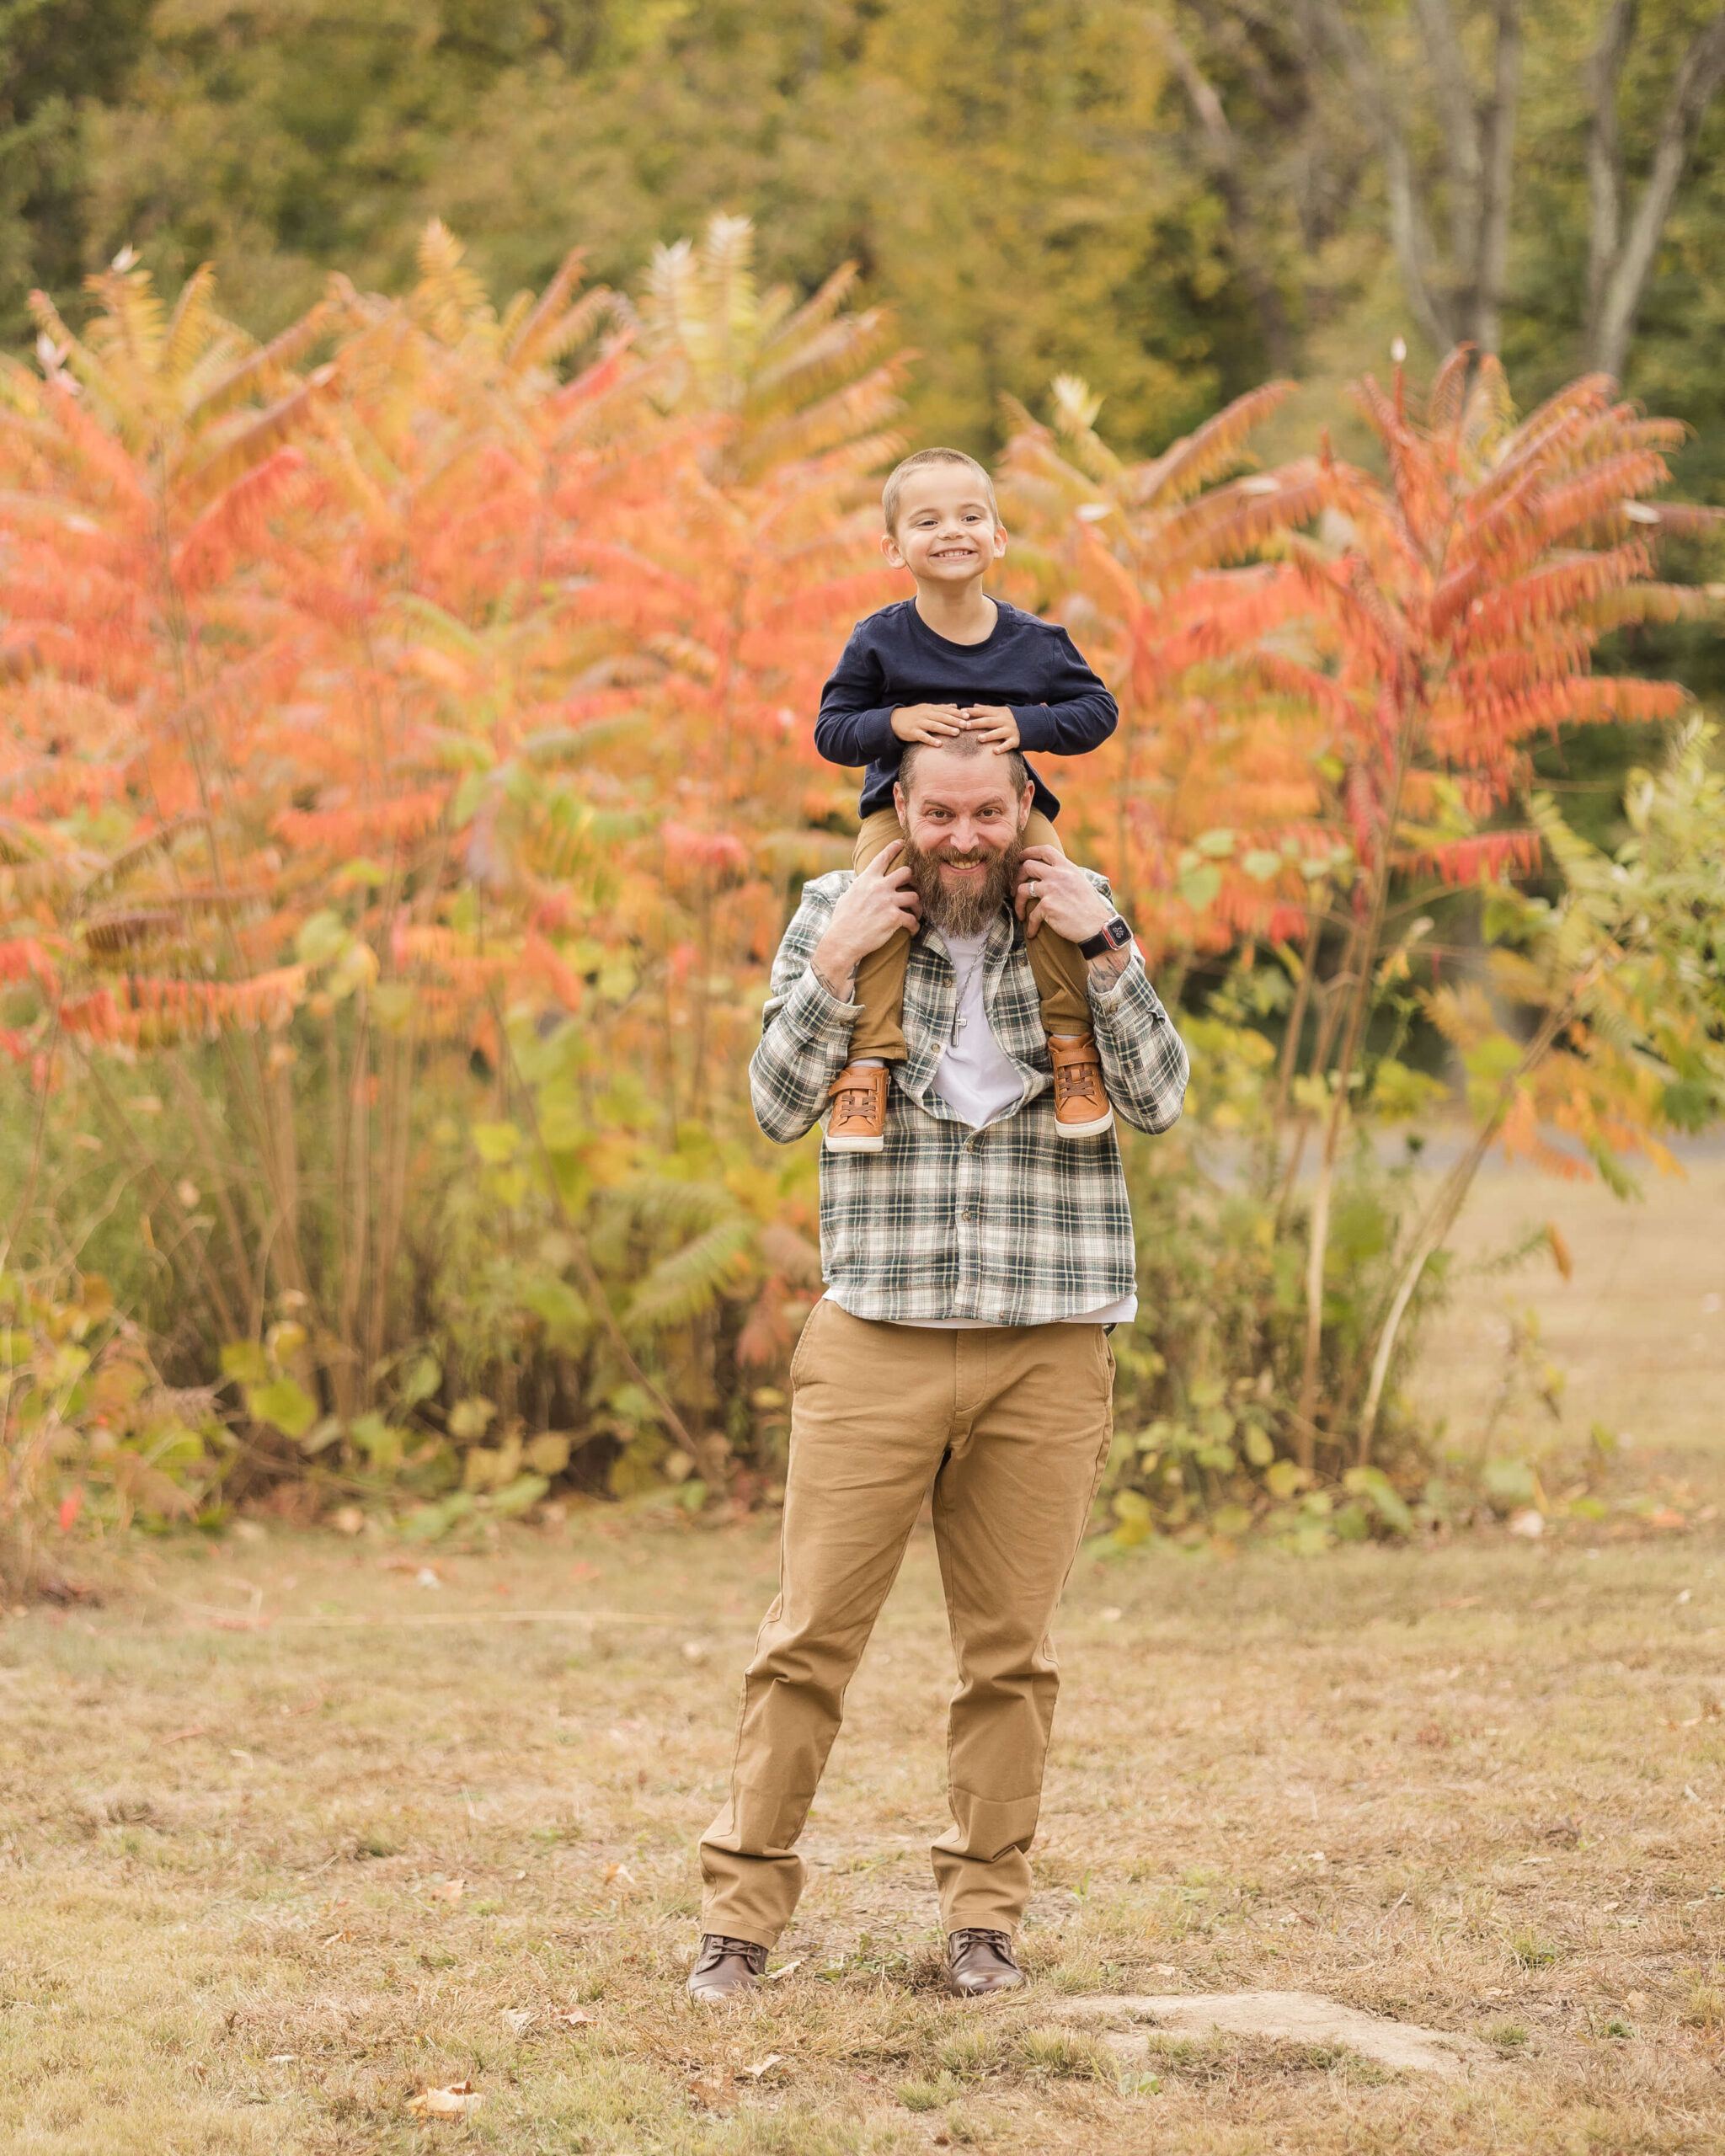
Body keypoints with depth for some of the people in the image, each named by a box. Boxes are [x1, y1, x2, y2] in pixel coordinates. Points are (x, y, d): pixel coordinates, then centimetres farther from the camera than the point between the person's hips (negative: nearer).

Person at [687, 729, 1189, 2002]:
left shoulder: (1082, 915, 8)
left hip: (1049, 1347, 1)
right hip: (879, 1333, -1)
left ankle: (985, 1912, 17)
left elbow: (1160, 1099, -1)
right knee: (811, 1638, -3)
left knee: (1011, 1649, 6)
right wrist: (835, 962, -10)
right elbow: (778, 1107, 0)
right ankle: (743, 1910, 4)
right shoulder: (836, 910, 5)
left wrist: (1102, 948, -9)